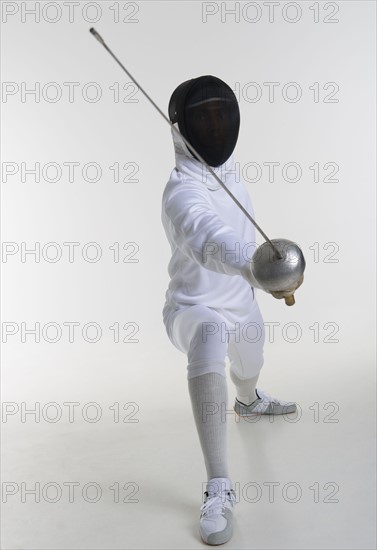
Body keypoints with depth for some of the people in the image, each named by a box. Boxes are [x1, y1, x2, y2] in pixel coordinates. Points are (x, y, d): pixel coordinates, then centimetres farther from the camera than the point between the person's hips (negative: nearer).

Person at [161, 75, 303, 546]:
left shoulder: (223, 162, -7)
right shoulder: (183, 192, -33)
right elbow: (210, 240, -57)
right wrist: (260, 268, -74)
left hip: (241, 304, 8)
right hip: (196, 308, -8)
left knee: (248, 368, 31)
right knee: (209, 347, -40)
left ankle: (248, 400, 69)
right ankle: (219, 487, -30)